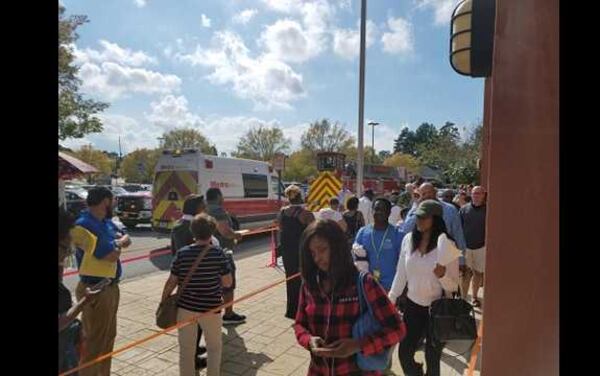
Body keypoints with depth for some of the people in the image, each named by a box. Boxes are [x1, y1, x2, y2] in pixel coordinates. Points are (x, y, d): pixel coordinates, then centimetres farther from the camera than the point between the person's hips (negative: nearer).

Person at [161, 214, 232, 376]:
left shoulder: (182, 253, -8)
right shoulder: (218, 253, -12)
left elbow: (171, 282, -3)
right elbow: (228, 282, -8)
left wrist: (163, 301, 11)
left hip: (185, 307, 1)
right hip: (210, 308, -1)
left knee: (186, 349, 17)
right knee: (214, 347, 20)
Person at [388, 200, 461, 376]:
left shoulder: (448, 246, -15)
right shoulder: (408, 239, -6)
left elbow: (453, 286, -11)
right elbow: (400, 274, 3)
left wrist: (442, 275, -31)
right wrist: (390, 300, 4)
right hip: (413, 305, 3)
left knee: (432, 359, 13)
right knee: (404, 354, 11)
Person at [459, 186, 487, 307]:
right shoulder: (464, 209, -1)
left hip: (481, 247, 1)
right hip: (465, 246, 0)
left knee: (478, 272, 12)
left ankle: (475, 297, 28)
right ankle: (463, 298, 5)